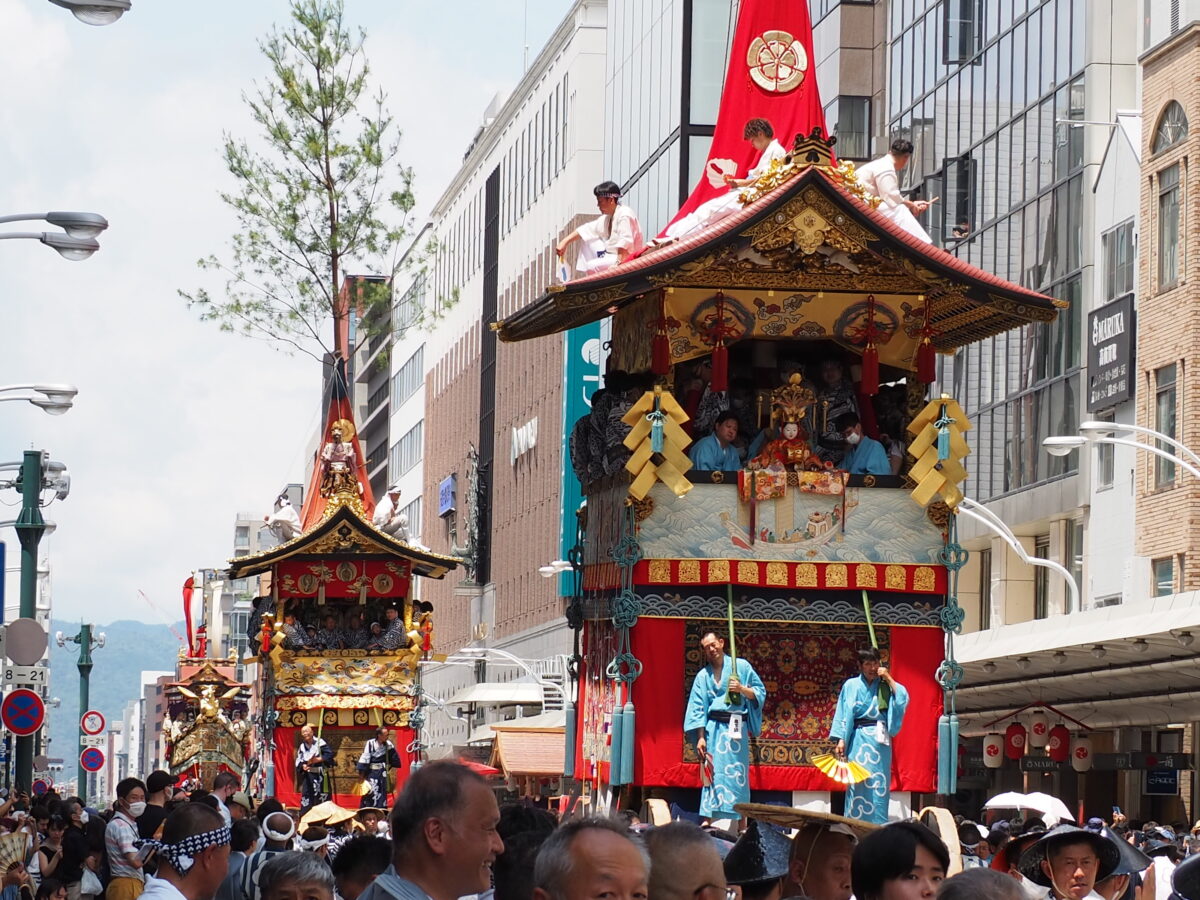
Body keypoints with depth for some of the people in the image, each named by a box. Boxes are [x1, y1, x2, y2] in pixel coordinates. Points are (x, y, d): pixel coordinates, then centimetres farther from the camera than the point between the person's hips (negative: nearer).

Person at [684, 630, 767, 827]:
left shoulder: (741, 666, 7)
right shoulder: (703, 676, 11)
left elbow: (760, 692, 7)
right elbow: (698, 708, 6)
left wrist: (742, 689, -12)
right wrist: (700, 737, -2)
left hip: (737, 728, -1)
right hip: (713, 727, 1)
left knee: (737, 774, -3)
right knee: (712, 773, -4)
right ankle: (707, 820, -5)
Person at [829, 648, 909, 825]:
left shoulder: (885, 686, 11)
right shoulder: (851, 685, 9)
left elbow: (902, 699, -5)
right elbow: (843, 714, 5)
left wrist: (888, 678, -4)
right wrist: (841, 740, -4)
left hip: (880, 740, 1)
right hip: (858, 740, -1)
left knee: (879, 786, -3)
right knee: (857, 785, -5)